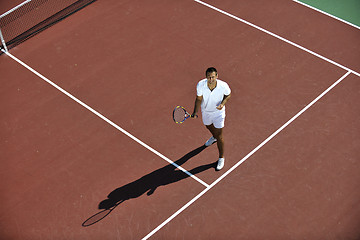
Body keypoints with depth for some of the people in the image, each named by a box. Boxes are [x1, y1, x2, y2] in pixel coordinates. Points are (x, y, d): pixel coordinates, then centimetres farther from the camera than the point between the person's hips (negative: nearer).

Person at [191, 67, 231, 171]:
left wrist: (223, 103, -26)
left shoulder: (223, 86, -32)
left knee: (219, 136, 3)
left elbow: (228, 94, -8)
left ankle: (221, 157, 26)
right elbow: (199, 99, -13)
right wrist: (195, 112, -23)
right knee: (208, 126, 32)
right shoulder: (200, 85, -29)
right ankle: (214, 137, 70)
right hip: (205, 111, 3)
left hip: (218, 112, -3)